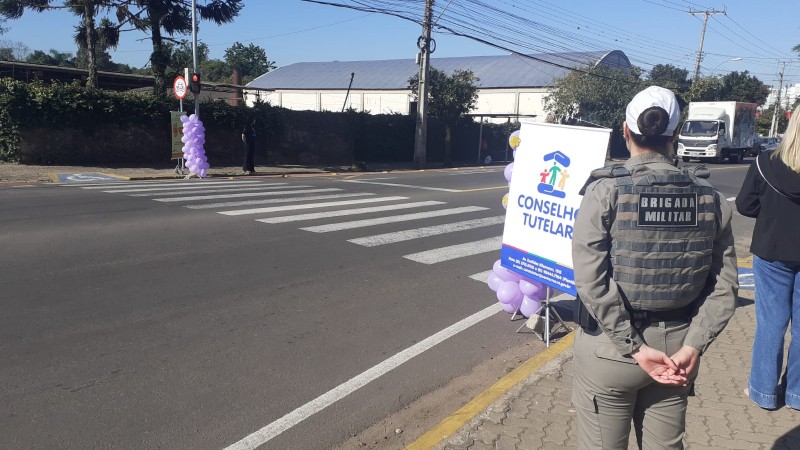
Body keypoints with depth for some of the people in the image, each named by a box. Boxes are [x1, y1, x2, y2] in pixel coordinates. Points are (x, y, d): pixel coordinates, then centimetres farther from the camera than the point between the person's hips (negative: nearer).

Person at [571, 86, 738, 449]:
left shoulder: (605, 191, -14)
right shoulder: (709, 197, -2)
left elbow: (591, 280, -21)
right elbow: (724, 286, -4)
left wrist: (633, 348, -15)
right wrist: (693, 346, -6)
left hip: (610, 348, -4)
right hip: (676, 346, 4)